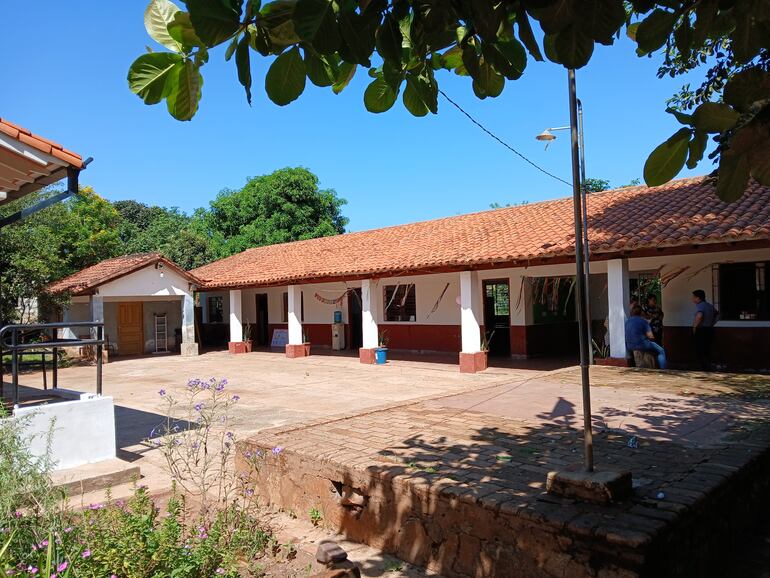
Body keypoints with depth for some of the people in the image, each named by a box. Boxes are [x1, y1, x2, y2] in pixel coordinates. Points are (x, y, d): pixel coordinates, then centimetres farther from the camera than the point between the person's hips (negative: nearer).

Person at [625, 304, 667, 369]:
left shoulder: (627, 321, 5)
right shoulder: (643, 321, -10)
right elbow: (650, 336, -13)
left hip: (629, 347, 6)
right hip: (642, 345, -6)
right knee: (661, 351, 13)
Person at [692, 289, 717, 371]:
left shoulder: (699, 306, -14)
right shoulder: (710, 306, 15)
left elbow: (699, 315, -34)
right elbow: (716, 315, 29)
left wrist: (694, 326, -21)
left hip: (701, 331, -9)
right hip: (709, 330, 9)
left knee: (700, 353, -3)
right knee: (707, 352, 15)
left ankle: (704, 370, -4)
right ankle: (708, 369, 18)